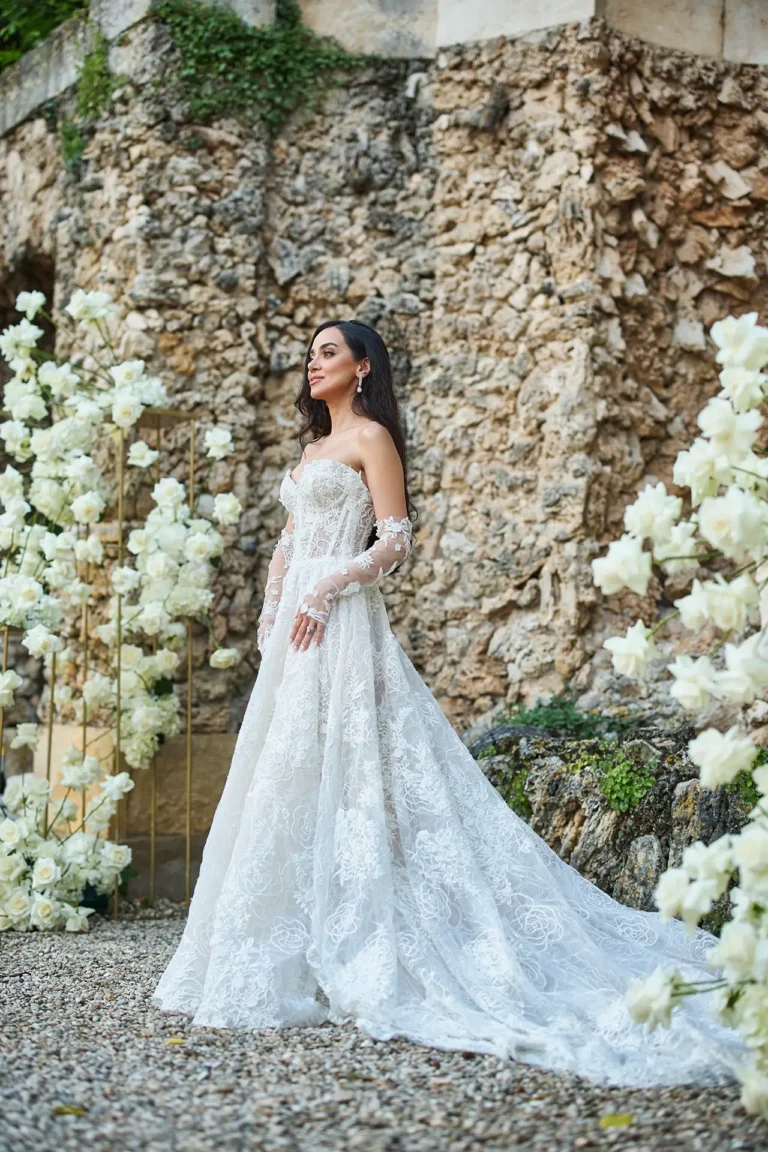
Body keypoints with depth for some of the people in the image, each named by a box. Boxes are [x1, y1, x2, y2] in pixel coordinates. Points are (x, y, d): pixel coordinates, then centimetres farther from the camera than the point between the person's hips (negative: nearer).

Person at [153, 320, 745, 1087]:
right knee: (289, 777, 5)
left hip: (339, 622, -9)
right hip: (296, 623, 9)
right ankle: (295, 949, 8)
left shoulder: (371, 436, -3)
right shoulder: (315, 447, 22)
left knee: (328, 770, -11)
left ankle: (338, 957, -8)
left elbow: (395, 542, -11)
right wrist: (270, 610, 12)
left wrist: (325, 591, -19)